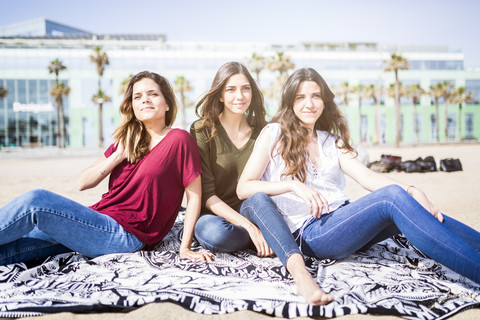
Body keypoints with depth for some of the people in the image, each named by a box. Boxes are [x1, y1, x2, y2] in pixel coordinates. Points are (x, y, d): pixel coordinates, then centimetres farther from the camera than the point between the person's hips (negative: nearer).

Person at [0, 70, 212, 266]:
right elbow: (83, 183, 10)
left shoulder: (178, 139, -4)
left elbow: (194, 195, -5)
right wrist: (118, 156, -4)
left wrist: (185, 248, -9)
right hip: (97, 220, 7)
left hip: (126, 236, -7)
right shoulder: (128, 141, 17)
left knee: (35, 201, -20)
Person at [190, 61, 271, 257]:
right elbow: (206, 194, -13)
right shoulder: (202, 130, -7)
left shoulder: (262, 130, 3)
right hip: (214, 216, -1)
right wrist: (249, 226, -23)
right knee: (215, 232, -37)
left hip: (253, 214, 2)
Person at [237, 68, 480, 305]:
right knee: (393, 196, -28)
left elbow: (365, 176, 4)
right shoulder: (274, 134, 7)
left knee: (409, 213, -24)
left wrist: (412, 191, -14)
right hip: (308, 232, -5)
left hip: (342, 220, 6)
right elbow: (243, 188, -1)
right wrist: (292, 185, -17)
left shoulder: (332, 141, 21)